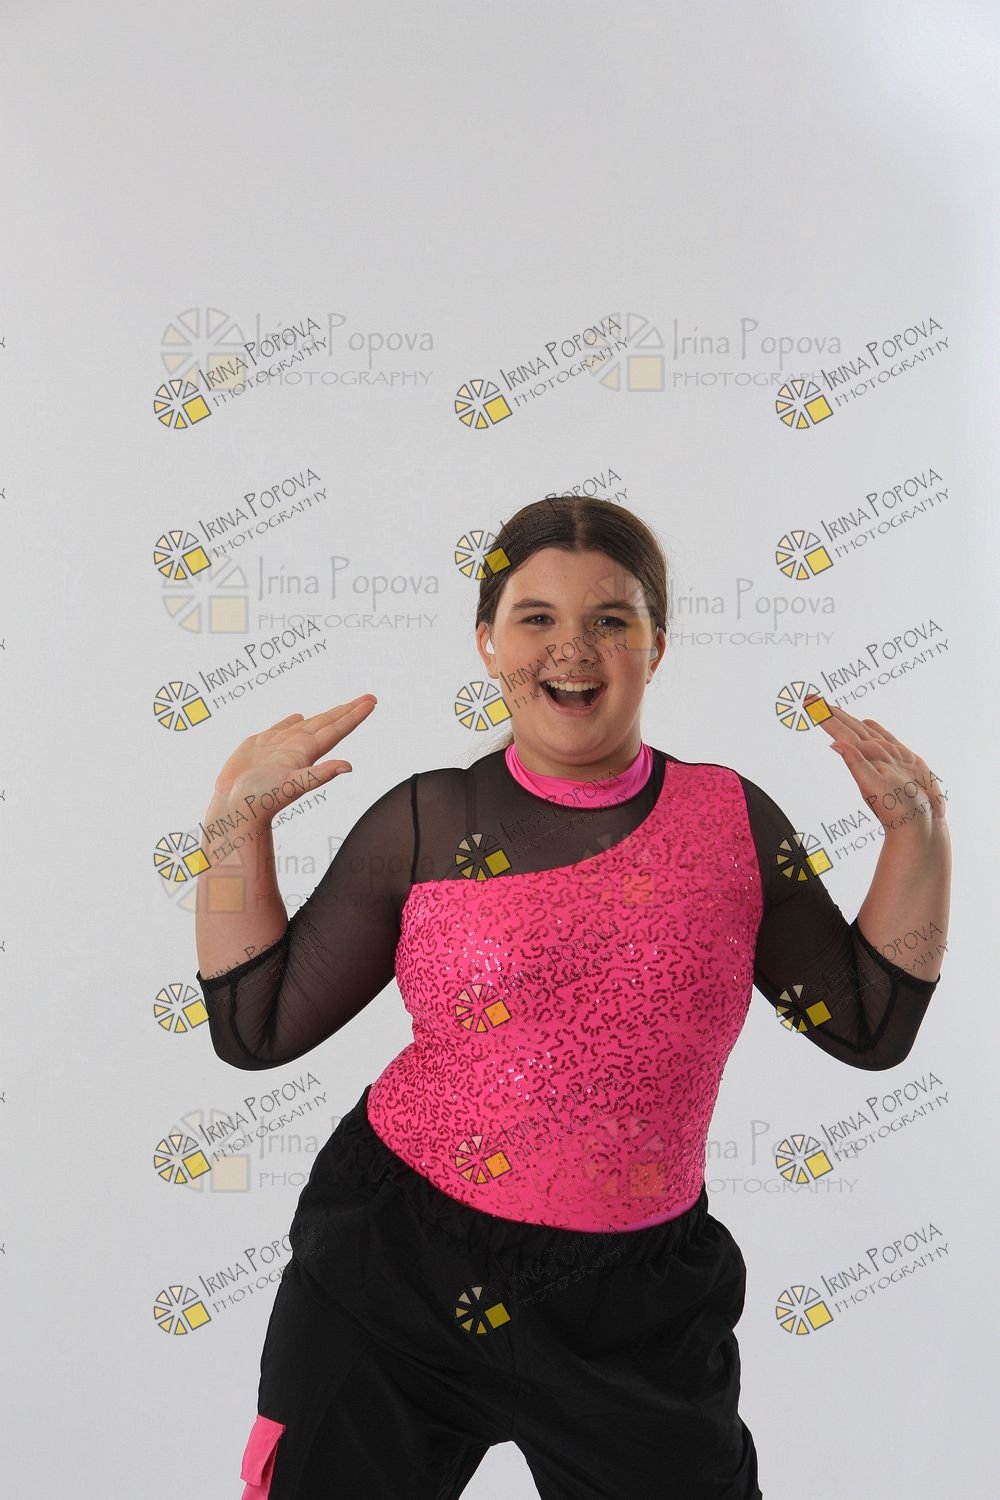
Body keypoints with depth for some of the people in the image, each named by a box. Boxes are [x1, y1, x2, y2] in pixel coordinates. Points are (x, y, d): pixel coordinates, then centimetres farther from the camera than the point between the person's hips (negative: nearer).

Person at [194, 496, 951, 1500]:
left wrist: (920, 836, -6)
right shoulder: (424, 821, -5)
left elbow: (870, 1028, 2)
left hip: (638, 1305, 1)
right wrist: (237, 820, -10)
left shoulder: (730, 817, -2)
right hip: (396, 1267, 0)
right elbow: (256, 1030, -3)